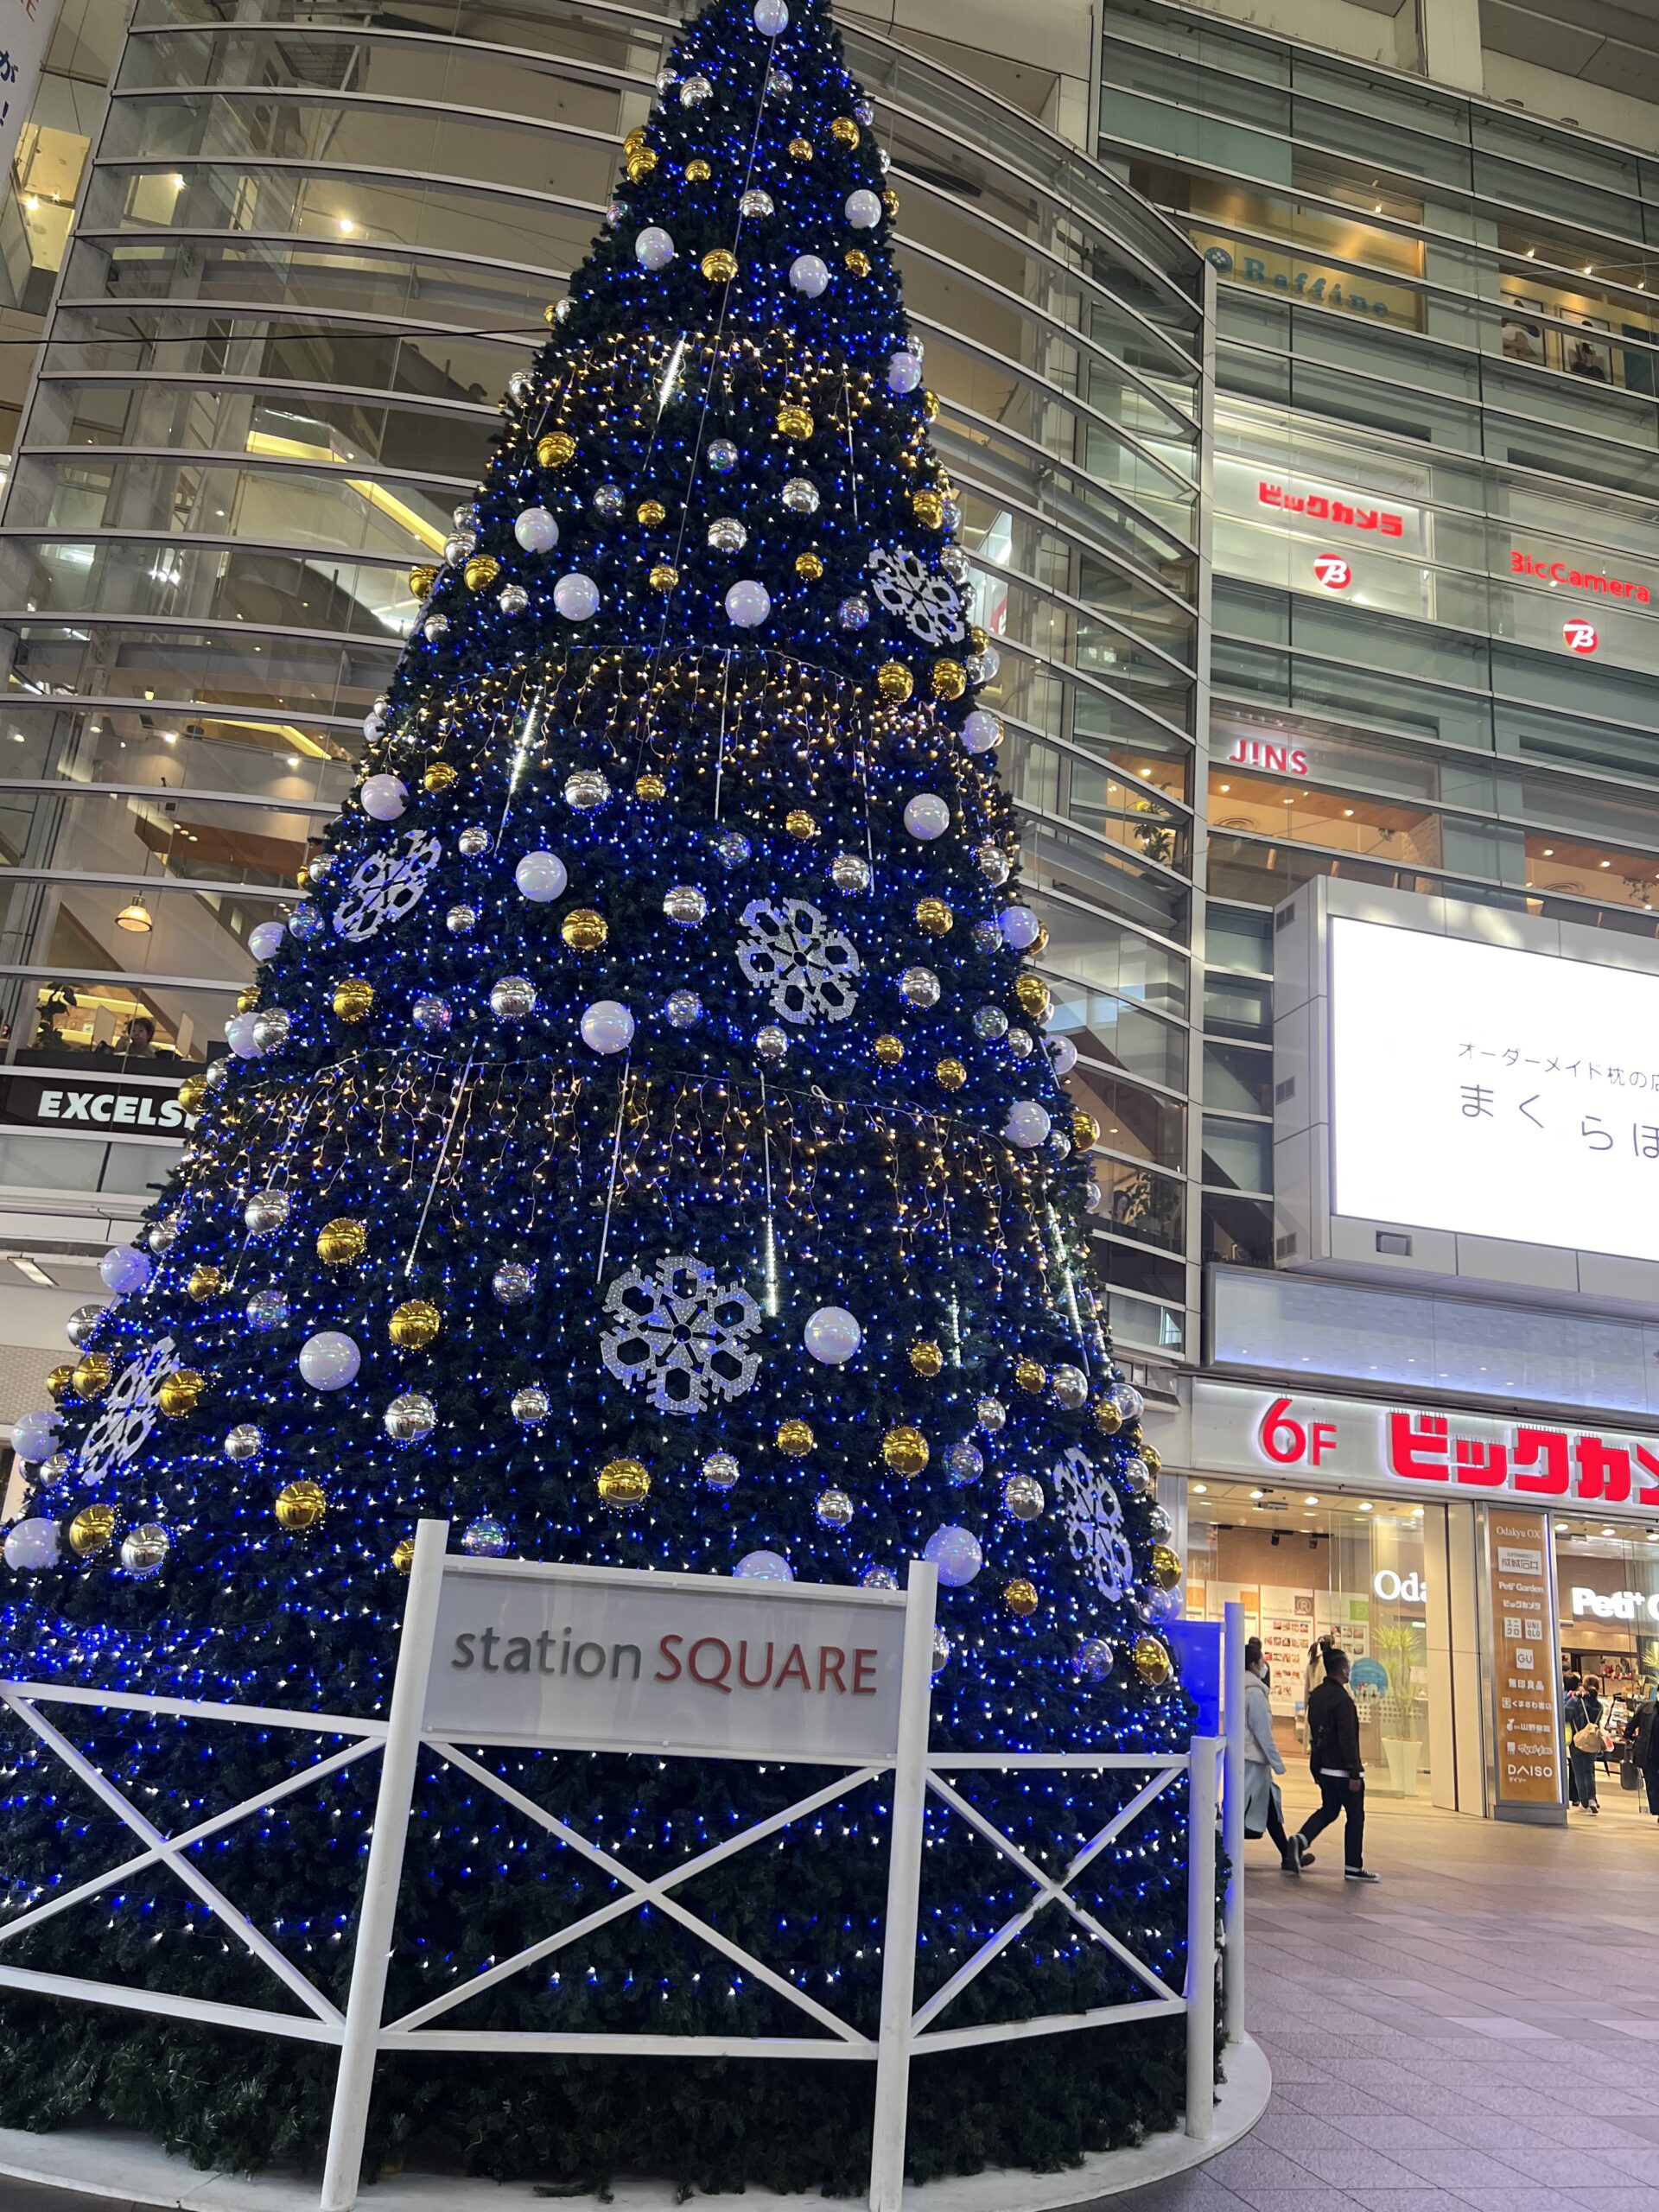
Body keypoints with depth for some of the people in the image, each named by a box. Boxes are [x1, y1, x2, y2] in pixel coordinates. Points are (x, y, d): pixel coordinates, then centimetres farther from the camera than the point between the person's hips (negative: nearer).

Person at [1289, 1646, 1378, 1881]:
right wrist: (1355, 1773, -18)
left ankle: (1301, 1839, 0)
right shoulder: (1342, 1700, -20)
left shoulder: (1316, 1695, 7)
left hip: (1322, 1767, 8)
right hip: (1343, 1769, -8)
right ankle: (1353, 1867, 12)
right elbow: (1348, 1740, -22)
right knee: (1355, 1816, 6)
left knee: (1329, 1809, 19)